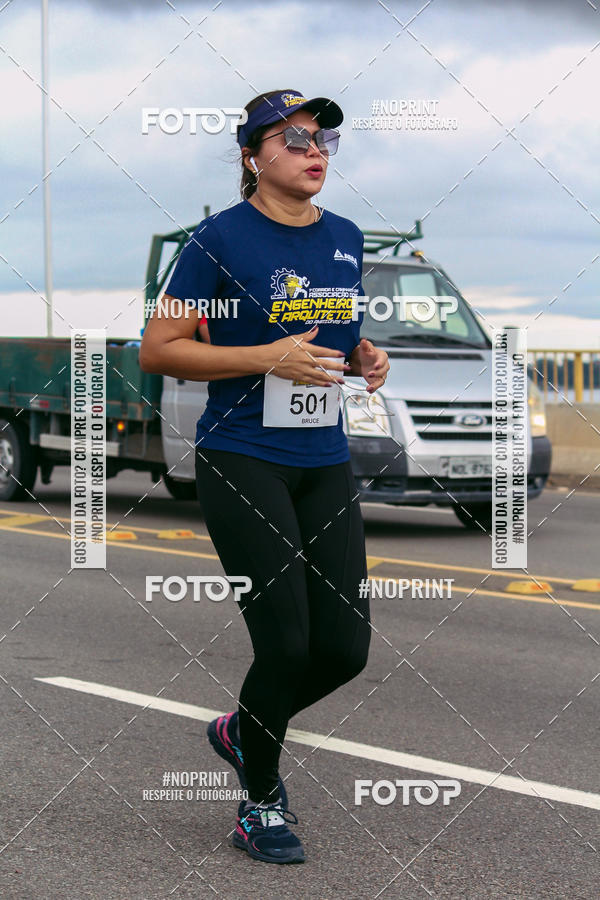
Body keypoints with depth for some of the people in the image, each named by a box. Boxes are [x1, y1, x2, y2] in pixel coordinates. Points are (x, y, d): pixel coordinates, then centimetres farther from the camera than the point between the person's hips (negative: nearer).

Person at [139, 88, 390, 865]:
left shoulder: (346, 239, 10)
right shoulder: (221, 238, -9)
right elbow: (157, 349, -10)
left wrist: (366, 359, 2)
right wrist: (267, 357, -19)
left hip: (325, 464, 6)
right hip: (242, 461, -6)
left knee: (345, 645, 2)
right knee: (286, 644, -8)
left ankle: (243, 732, 31)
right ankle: (260, 808, 14)